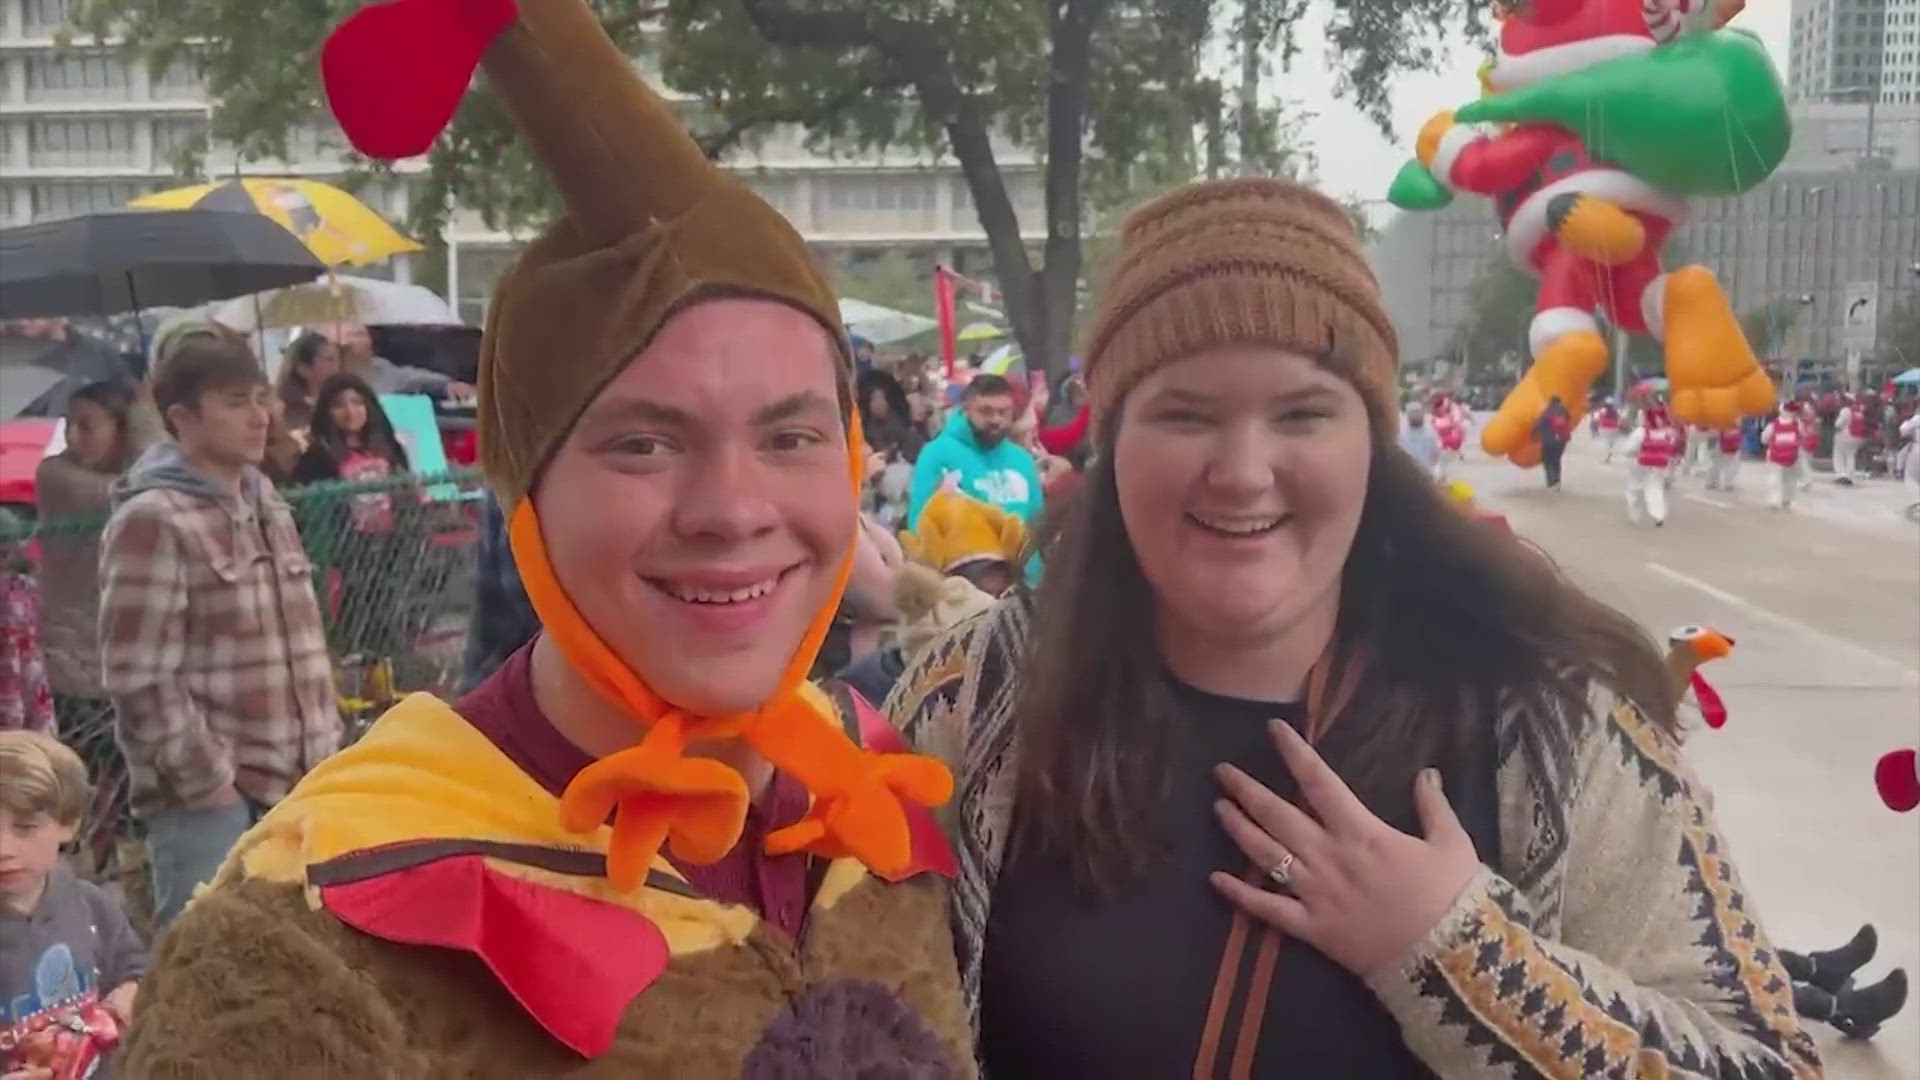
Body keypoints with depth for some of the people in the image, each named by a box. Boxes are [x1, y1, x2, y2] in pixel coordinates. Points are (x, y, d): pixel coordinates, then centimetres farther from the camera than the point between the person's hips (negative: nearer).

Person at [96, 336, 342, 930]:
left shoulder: (269, 508, 15)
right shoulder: (152, 520, -12)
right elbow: (140, 675, -16)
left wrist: (325, 749, 13)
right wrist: (203, 777, -14)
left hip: (294, 785, 8)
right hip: (206, 796, -8)